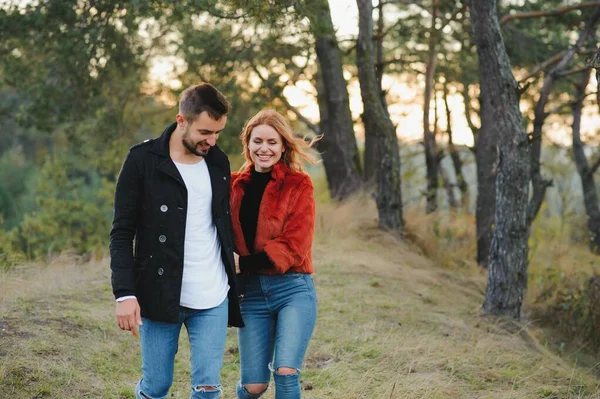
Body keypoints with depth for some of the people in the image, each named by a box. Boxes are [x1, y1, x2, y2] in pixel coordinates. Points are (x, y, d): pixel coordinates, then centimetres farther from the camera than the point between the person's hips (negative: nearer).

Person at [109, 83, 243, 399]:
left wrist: (232, 281, 14)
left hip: (213, 300, 4)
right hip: (160, 296, -3)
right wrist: (124, 293, -15)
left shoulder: (218, 162, 7)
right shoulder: (143, 160, -7)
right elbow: (122, 233, -7)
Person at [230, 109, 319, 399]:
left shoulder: (298, 185, -3)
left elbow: (294, 247, -10)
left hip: (293, 289, -3)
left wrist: (243, 262, -13)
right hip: (251, 293, 3)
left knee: (285, 372, -17)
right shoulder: (235, 185, 8)